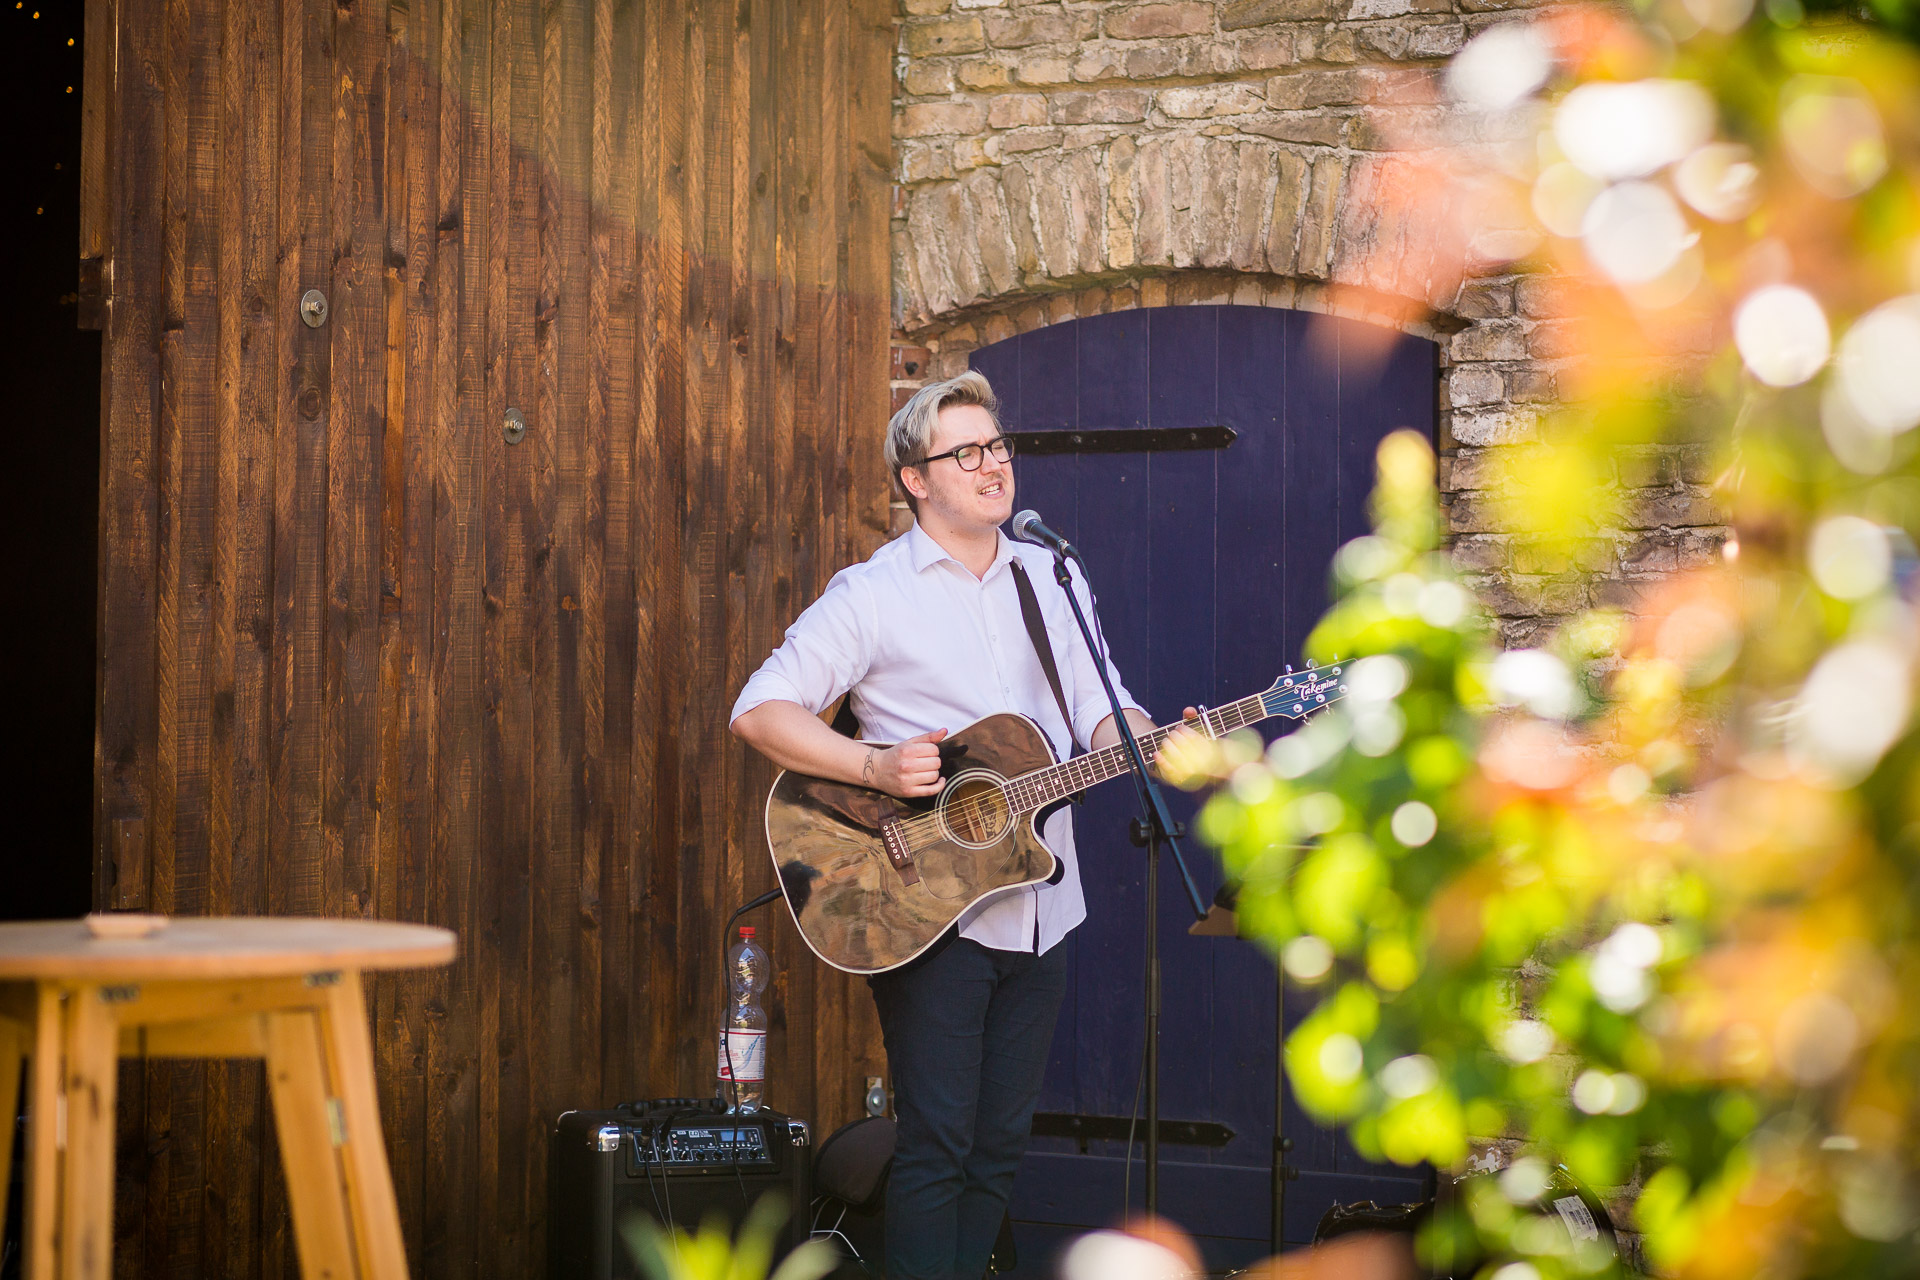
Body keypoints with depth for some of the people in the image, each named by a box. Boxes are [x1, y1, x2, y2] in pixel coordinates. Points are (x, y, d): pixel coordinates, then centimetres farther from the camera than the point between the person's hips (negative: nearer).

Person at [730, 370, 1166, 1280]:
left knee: (1001, 1140, 10)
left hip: (1038, 908, 5)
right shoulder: (874, 593, -5)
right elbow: (760, 710, -10)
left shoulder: (1052, 581, 12)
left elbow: (1101, 712, 8)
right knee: (939, 1143, -5)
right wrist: (875, 768, -23)